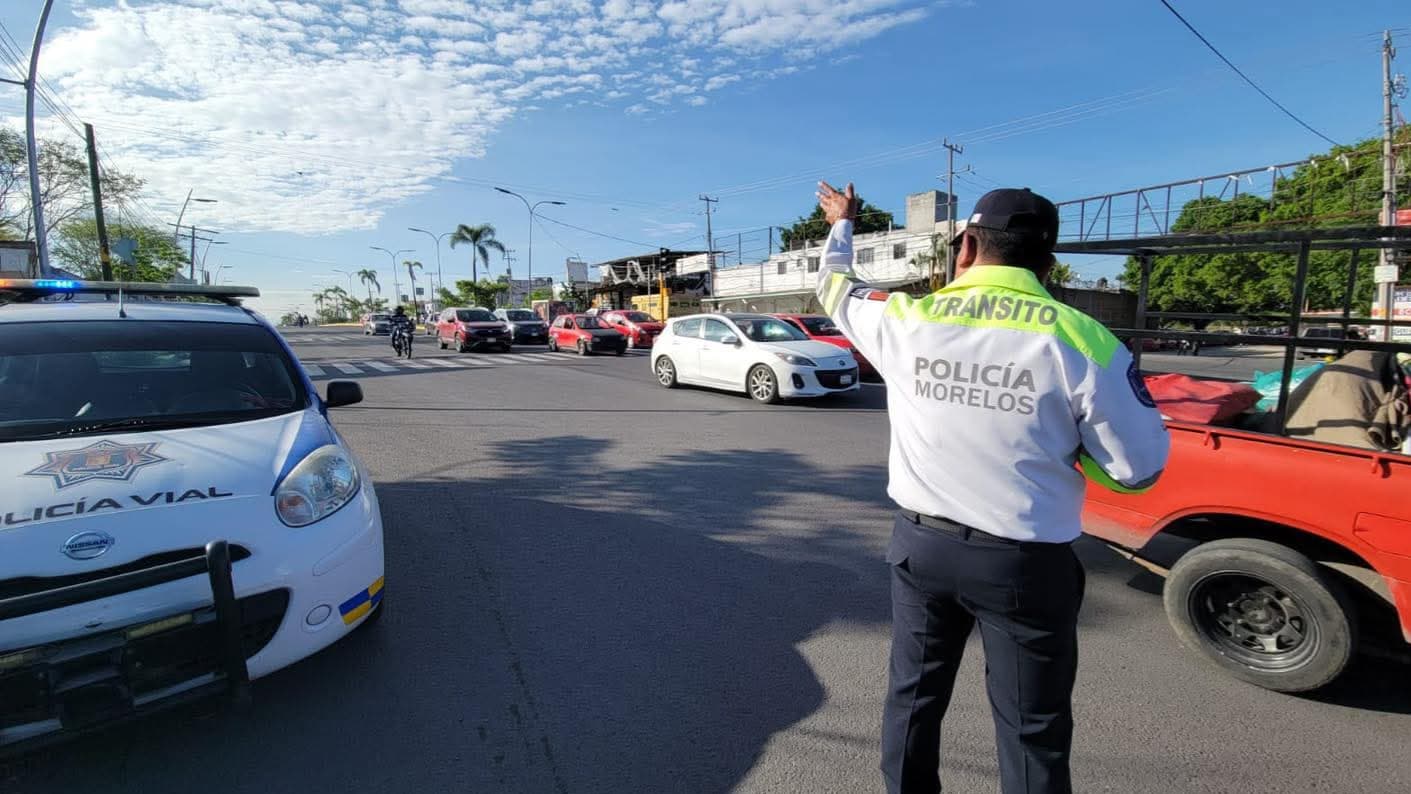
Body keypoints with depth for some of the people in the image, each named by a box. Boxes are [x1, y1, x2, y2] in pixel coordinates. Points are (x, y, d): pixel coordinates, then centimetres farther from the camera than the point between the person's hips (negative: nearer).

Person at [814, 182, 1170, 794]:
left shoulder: (905, 319, -7)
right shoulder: (1081, 341, -13)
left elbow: (836, 288, 14)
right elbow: (1139, 468, -6)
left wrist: (841, 224, 32)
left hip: (920, 544, 3)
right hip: (1026, 562, -2)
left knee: (912, 697, 23)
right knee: (1032, 732, 16)